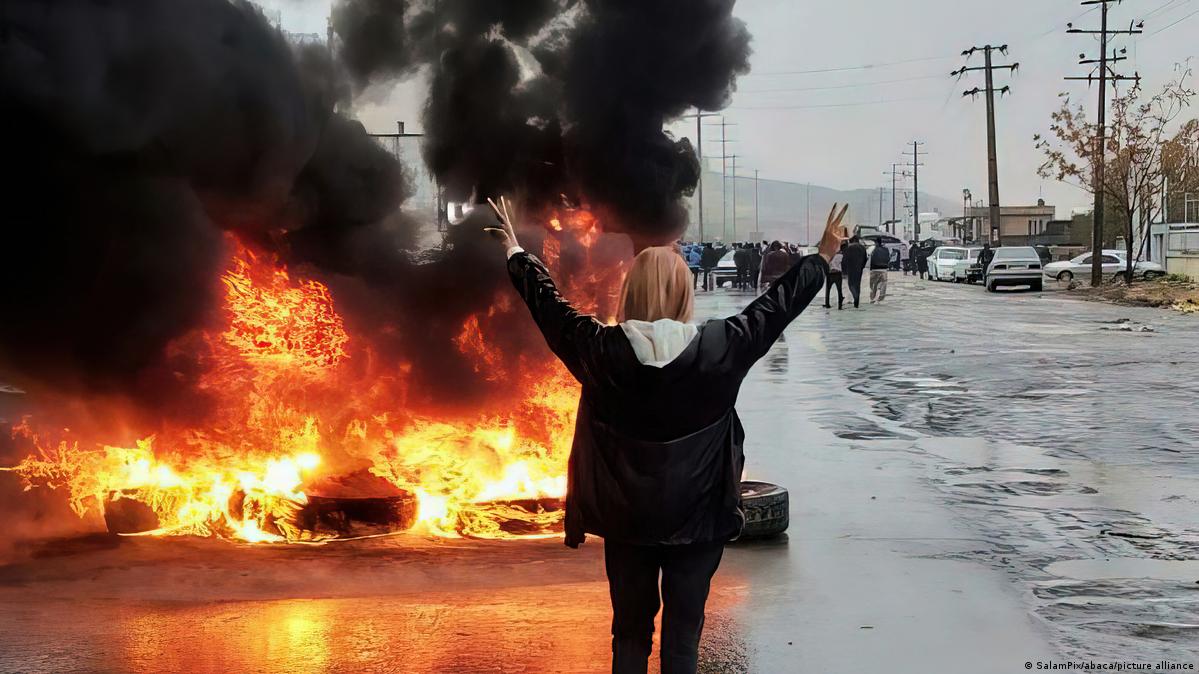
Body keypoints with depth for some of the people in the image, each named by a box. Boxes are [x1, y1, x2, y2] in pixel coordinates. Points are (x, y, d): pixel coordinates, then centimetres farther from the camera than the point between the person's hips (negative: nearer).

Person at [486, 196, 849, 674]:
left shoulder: (601, 351, -11)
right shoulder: (718, 348, -13)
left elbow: (549, 305, 4)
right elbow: (775, 307, 0)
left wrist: (517, 254, 20)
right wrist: (823, 257, 14)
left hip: (626, 518, 1)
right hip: (697, 518, -1)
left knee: (630, 631, 15)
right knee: (683, 635, 9)